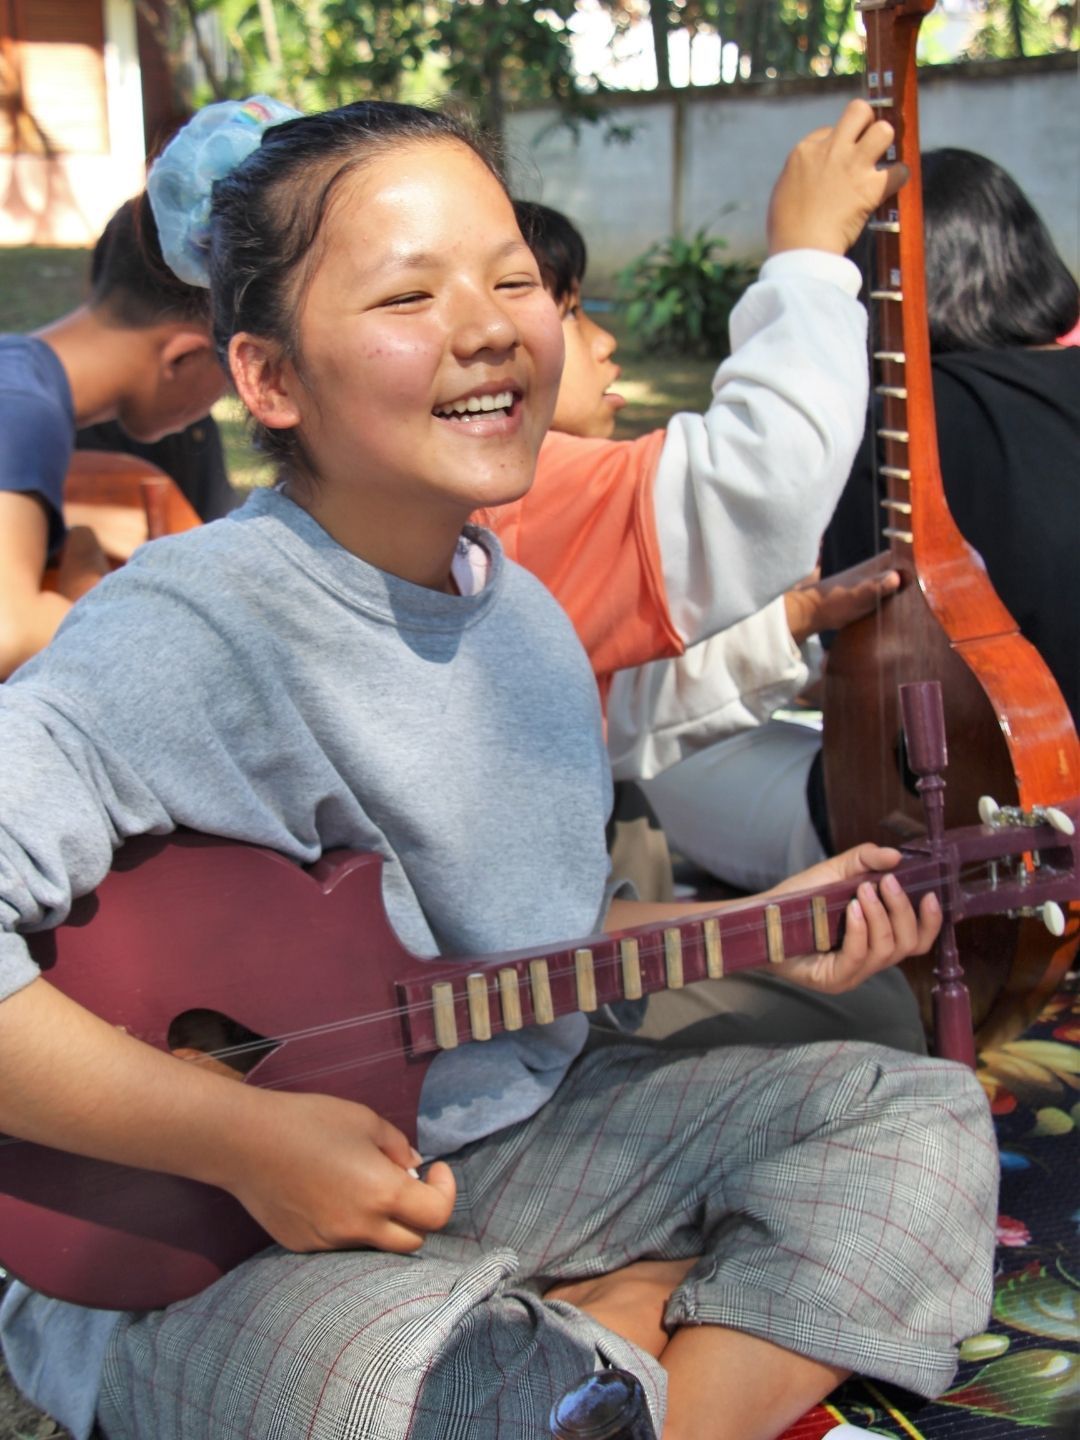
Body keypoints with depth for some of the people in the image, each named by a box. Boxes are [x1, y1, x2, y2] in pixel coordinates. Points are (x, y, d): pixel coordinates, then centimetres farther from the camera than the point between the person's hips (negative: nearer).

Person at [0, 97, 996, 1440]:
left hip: (510, 1143, 8)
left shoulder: (522, 612, 5)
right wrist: (244, 1136, -30)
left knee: (916, 1115, 4)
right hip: (197, 1247, -8)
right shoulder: (197, 623, -23)